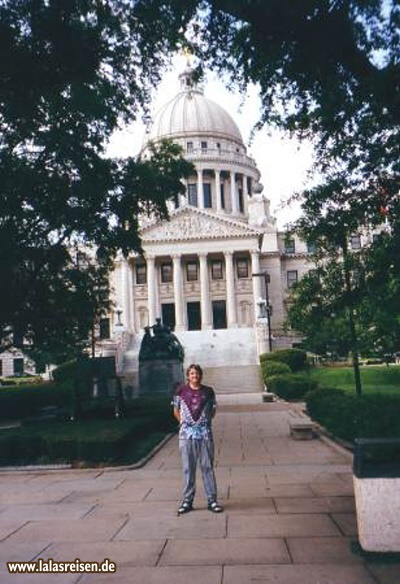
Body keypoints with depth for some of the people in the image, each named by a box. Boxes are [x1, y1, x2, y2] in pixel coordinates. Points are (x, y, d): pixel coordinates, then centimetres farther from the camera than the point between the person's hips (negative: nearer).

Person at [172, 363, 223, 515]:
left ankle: (211, 500, 14)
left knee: (207, 467, 5)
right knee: (188, 468, 7)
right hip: (186, 434, 0)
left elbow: (212, 410, 13)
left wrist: (204, 421, 2)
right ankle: (187, 500, 17)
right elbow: (176, 411, 11)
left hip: (205, 434, 0)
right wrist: (184, 422, 3)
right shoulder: (181, 391, 0)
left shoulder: (208, 391, 2)